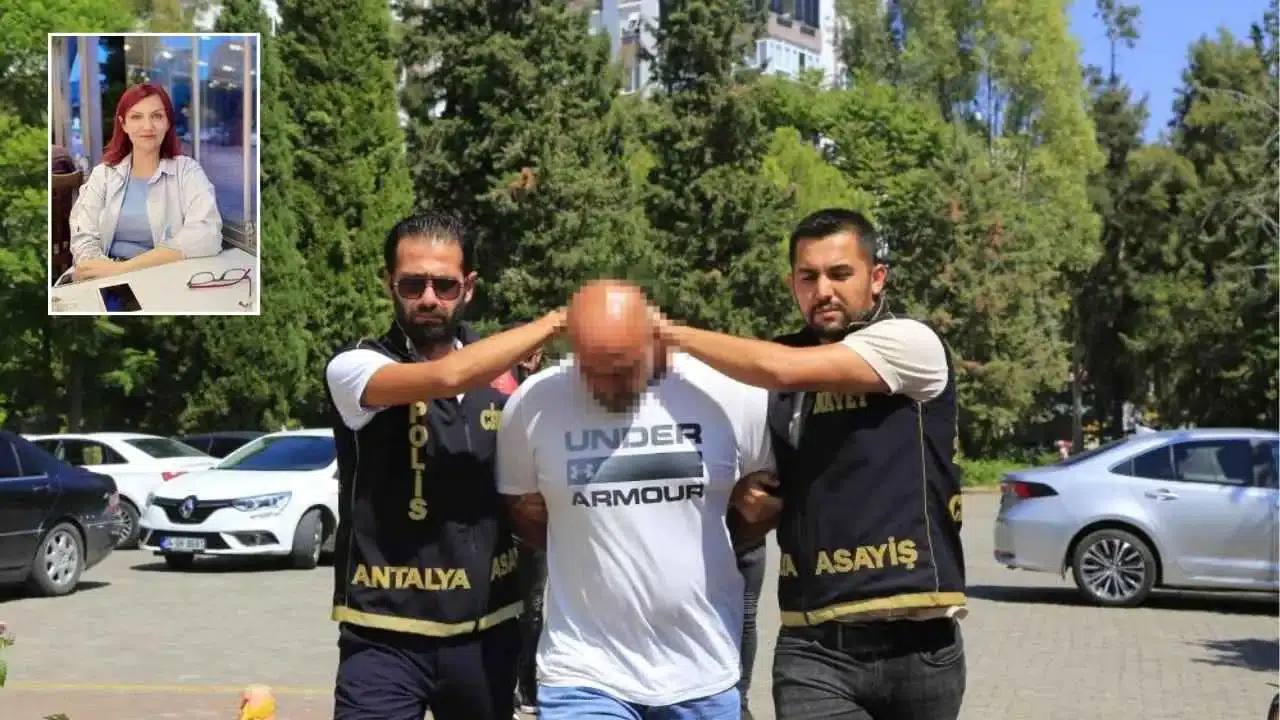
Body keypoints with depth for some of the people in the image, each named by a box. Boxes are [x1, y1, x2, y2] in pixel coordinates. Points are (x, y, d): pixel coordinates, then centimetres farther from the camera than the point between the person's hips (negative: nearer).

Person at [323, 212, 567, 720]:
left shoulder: (498, 375, 6)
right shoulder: (354, 367, -9)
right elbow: (447, 376, -27)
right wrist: (553, 322, -18)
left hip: (486, 631, 5)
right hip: (386, 636, -4)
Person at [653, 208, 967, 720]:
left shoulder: (910, 343, -6)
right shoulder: (778, 372, 10)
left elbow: (785, 369, -20)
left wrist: (674, 334, -10)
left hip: (916, 643, -3)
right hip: (813, 648, 3)